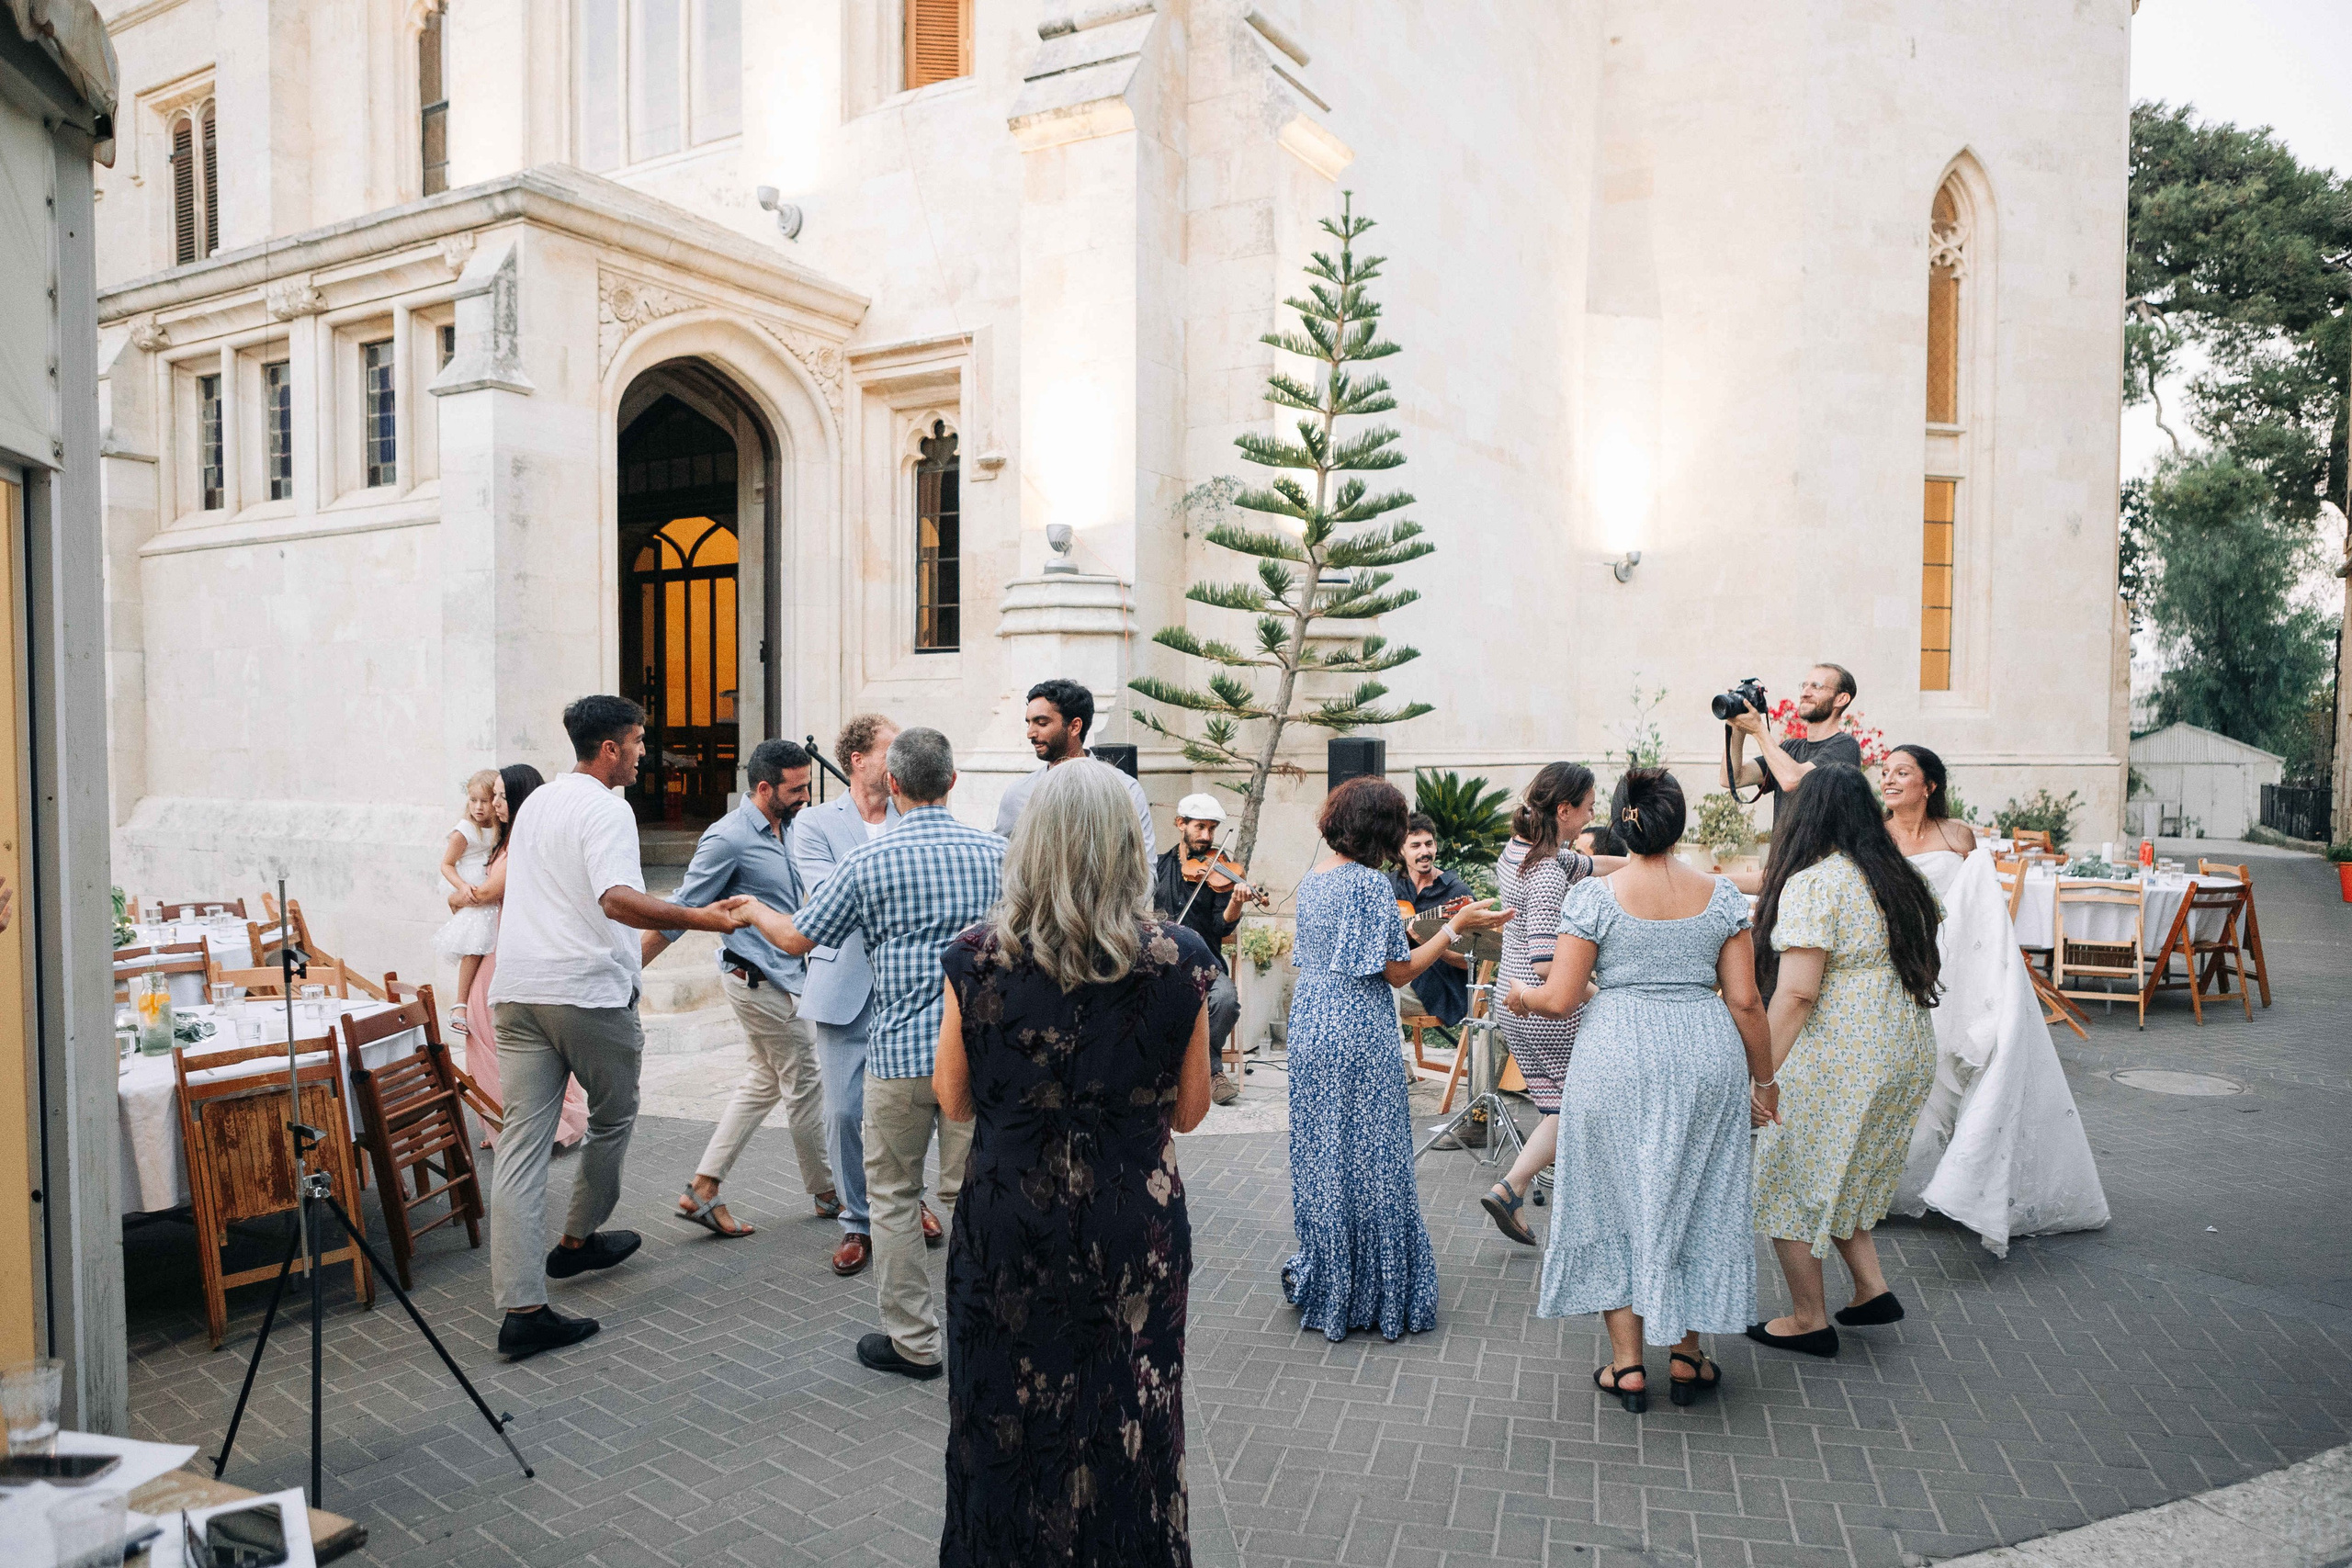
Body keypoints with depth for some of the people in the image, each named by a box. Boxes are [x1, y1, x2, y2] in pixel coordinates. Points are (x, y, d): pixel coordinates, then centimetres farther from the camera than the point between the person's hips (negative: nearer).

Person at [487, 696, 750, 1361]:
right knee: (613, 1117, 17)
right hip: (589, 990, -8)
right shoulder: (605, 808, -9)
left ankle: (520, 1309, 0)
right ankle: (577, 1241, 32)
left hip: (517, 991, 8)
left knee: (522, 1145, 2)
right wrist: (706, 919, -32)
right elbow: (618, 899, -26)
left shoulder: (536, 801, 19)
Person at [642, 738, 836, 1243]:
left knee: (765, 1081, 15)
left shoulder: (788, 827, 8)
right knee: (805, 1084, 3)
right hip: (760, 979, -9)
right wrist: (633, 966, -14)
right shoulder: (729, 838, -18)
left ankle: (702, 1191, 18)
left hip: (781, 975, 9)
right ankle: (826, 1195, 20)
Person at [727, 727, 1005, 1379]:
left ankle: (913, 1341, 19)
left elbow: (797, 938, 5)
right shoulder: (996, 852, 0)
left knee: (893, 1195, 12)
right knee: (967, 1193, 12)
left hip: (900, 1052, -3)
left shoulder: (868, 863, -7)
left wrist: (755, 911, 25)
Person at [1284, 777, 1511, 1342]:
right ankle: (1373, 1291, 12)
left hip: (1311, 1028, 8)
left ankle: (1322, 1279, 25)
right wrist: (1455, 927, -9)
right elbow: (1398, 972, -15)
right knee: (1368, 1159, 2)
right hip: (1361, 1036, -8)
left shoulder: (1313, 878, 9)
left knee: (1320, 1153, 15)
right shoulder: (1371, 883, -16)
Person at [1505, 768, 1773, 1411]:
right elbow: (1746, 1001, 1)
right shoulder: (1720, 894, 0)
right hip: (1705, 1061, 3)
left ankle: (1627, 1364, 17)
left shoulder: (1593, 894, -8)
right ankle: (1687, 1358, 26)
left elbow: (1558, 1000, -9)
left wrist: (1522, 996, 12)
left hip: (1618, 1061, -2)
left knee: (1617, 1198, 11)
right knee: (1696, 1202, 16)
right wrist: (1763, 1078, 13)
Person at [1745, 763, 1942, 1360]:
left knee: (1791, 1182, 7)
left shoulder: (1811, 884, -16)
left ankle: (1808, 1320, 15)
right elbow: (1923, 970, 16)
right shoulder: (1897, 879, 9)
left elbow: (1797, 994, -22)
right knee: (1842, 1175, 24)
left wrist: (1761, 1075, -18)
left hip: (1836, 1058, -8)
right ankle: (1872, 1288, 22)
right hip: (1907, 1053, 9)